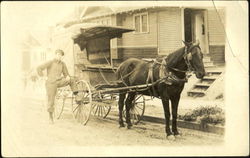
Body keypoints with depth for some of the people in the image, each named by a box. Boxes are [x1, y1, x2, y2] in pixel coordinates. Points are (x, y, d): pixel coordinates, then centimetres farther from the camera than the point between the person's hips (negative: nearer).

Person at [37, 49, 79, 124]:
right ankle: (50, 117, 18)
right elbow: (39, 68, -10)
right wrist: (43, 77, -9)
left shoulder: (62, 64, 7)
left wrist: (67, 77, -8)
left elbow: (66, 74, 15)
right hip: (51, 83, -3)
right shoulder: (50, 62, -6)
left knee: (72, 80, -18)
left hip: (59, 81, 4)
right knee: (51, 102, -2)